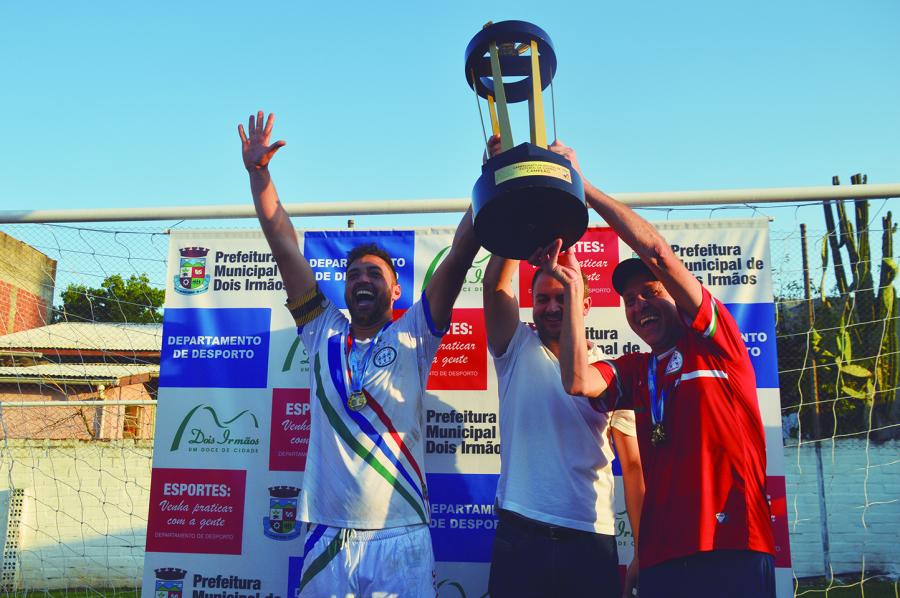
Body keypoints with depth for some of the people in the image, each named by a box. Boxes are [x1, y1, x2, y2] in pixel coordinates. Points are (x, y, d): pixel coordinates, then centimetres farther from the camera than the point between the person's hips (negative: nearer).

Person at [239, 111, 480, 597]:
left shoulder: (412, 336, 3)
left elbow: (459, 254, -4)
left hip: (401, 536, -2)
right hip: (327, 533, 2)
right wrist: (258, 172, 6)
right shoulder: (323, 333, 10)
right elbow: (285, 249, 8)